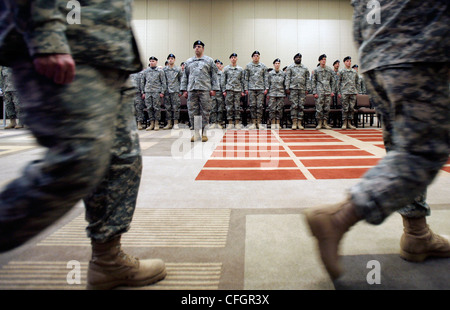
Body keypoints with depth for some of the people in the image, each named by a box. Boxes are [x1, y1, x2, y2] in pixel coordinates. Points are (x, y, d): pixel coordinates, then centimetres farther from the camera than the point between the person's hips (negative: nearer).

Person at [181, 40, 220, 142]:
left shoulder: (209, 61, 10)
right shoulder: (188, 62, 18)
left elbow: (214, 76, 5)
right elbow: (185, 76, 18)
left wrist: (214, 88, -4)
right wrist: (184, 89, 9)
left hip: (205, 90, -3)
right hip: (191, 90, 3)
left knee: (205, 112, -1)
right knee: (192, 112, 2)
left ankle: (204, 133, 7)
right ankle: (196, 132, 11)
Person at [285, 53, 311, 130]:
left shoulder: (305, 68, 15)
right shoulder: (290, 67, 8)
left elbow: (307, 79, 12)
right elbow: (287, 78, 2)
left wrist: (307, 89, 2)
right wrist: (287, 88, -7)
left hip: (302, 89, 3)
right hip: (293, 89, -2)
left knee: (301, 106, 1)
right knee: (294, 106, -5)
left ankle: (299, 123, 5)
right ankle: (294, 123, -2)